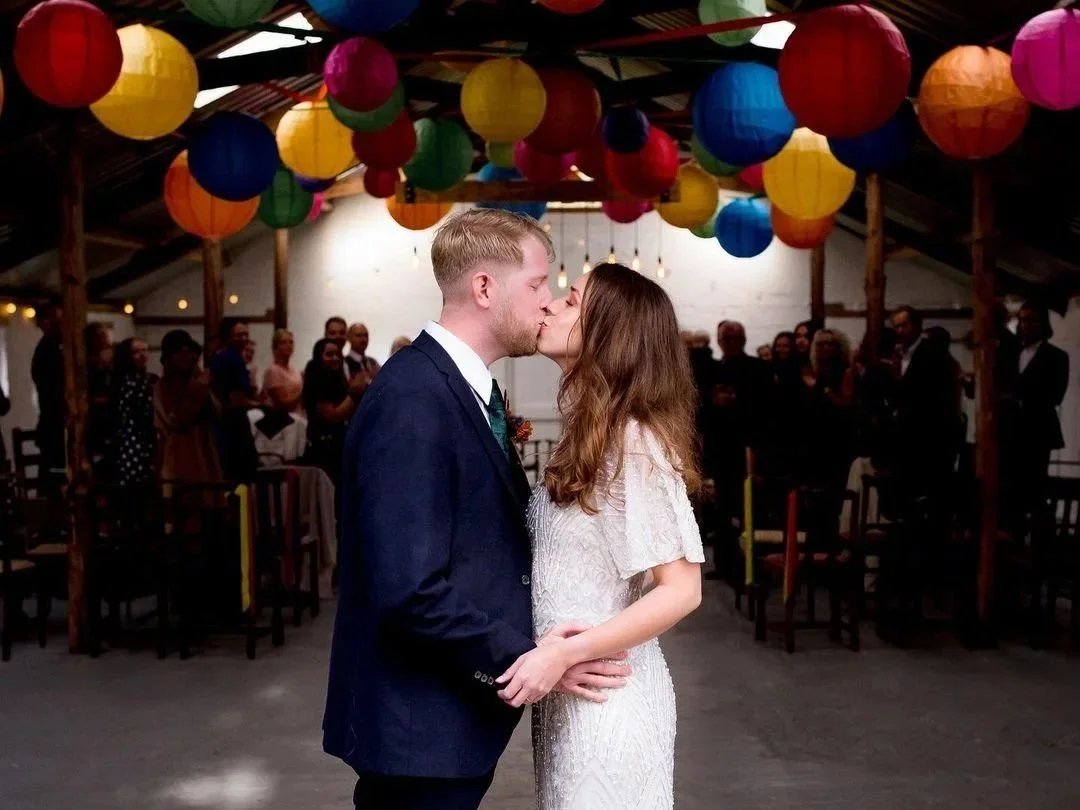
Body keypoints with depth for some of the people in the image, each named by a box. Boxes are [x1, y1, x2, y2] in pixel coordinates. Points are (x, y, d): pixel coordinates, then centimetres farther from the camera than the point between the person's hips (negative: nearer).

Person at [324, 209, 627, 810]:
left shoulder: (467, 385, 9)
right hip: (421, 724, -9)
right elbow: (410, 590, -26)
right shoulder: (412, 402, -22)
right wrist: (524, 660, -18)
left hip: (457, 711, 9)